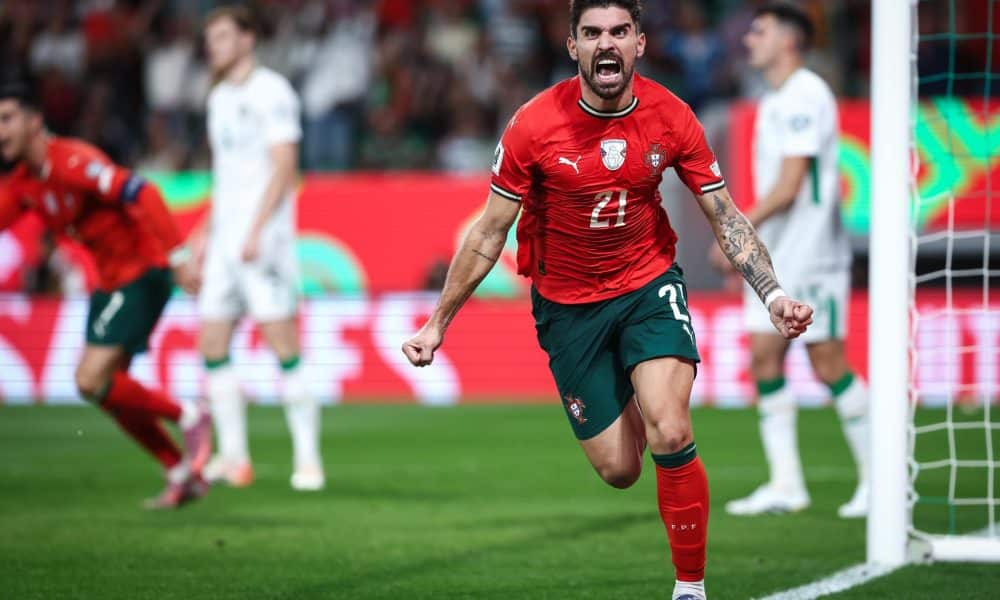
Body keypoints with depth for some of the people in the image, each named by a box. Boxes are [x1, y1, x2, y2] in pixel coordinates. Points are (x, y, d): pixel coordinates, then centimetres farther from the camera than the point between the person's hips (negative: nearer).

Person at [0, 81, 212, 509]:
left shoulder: (72, 162, -21)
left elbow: (141, 193, -30)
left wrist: (177, 257, -35)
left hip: (143, 276, -9)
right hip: (111, 280, 9)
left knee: (92, 381, -15)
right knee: (107, 388, 9)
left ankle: (189, 418, 2)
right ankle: (182, 475, 18)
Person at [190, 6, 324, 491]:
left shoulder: (271, 92, -7)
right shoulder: (219, 98, 17)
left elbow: (283, 168, -13)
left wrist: (256, 231, -20)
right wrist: (207, 232, 20)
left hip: (265, 236, -8)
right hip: (226, 238, 8)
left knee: (283, 346, -9)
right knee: (213, 345, 3)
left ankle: (308, 459, -5)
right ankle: (233, 456, 9)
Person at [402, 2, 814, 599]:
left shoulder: (672, 118, -12)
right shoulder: (535, 125, -17)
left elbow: (726, 217, -3)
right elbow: (490, 232, -7)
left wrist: (773, 294, -15)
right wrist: (437, 324, -5)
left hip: (650, 283, 0)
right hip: (568, 302, 0)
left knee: (670, 435, -24)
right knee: (618, 471, 2)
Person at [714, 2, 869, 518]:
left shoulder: (804, 97, -13)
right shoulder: (773, 102, 16)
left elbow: (789, 185, -19)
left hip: (811, 253, -9)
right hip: (773, 254, 9)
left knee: (828, 364, -6)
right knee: (765, 357, 2)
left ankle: (877, 478, 4)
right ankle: (785, 484, 3)